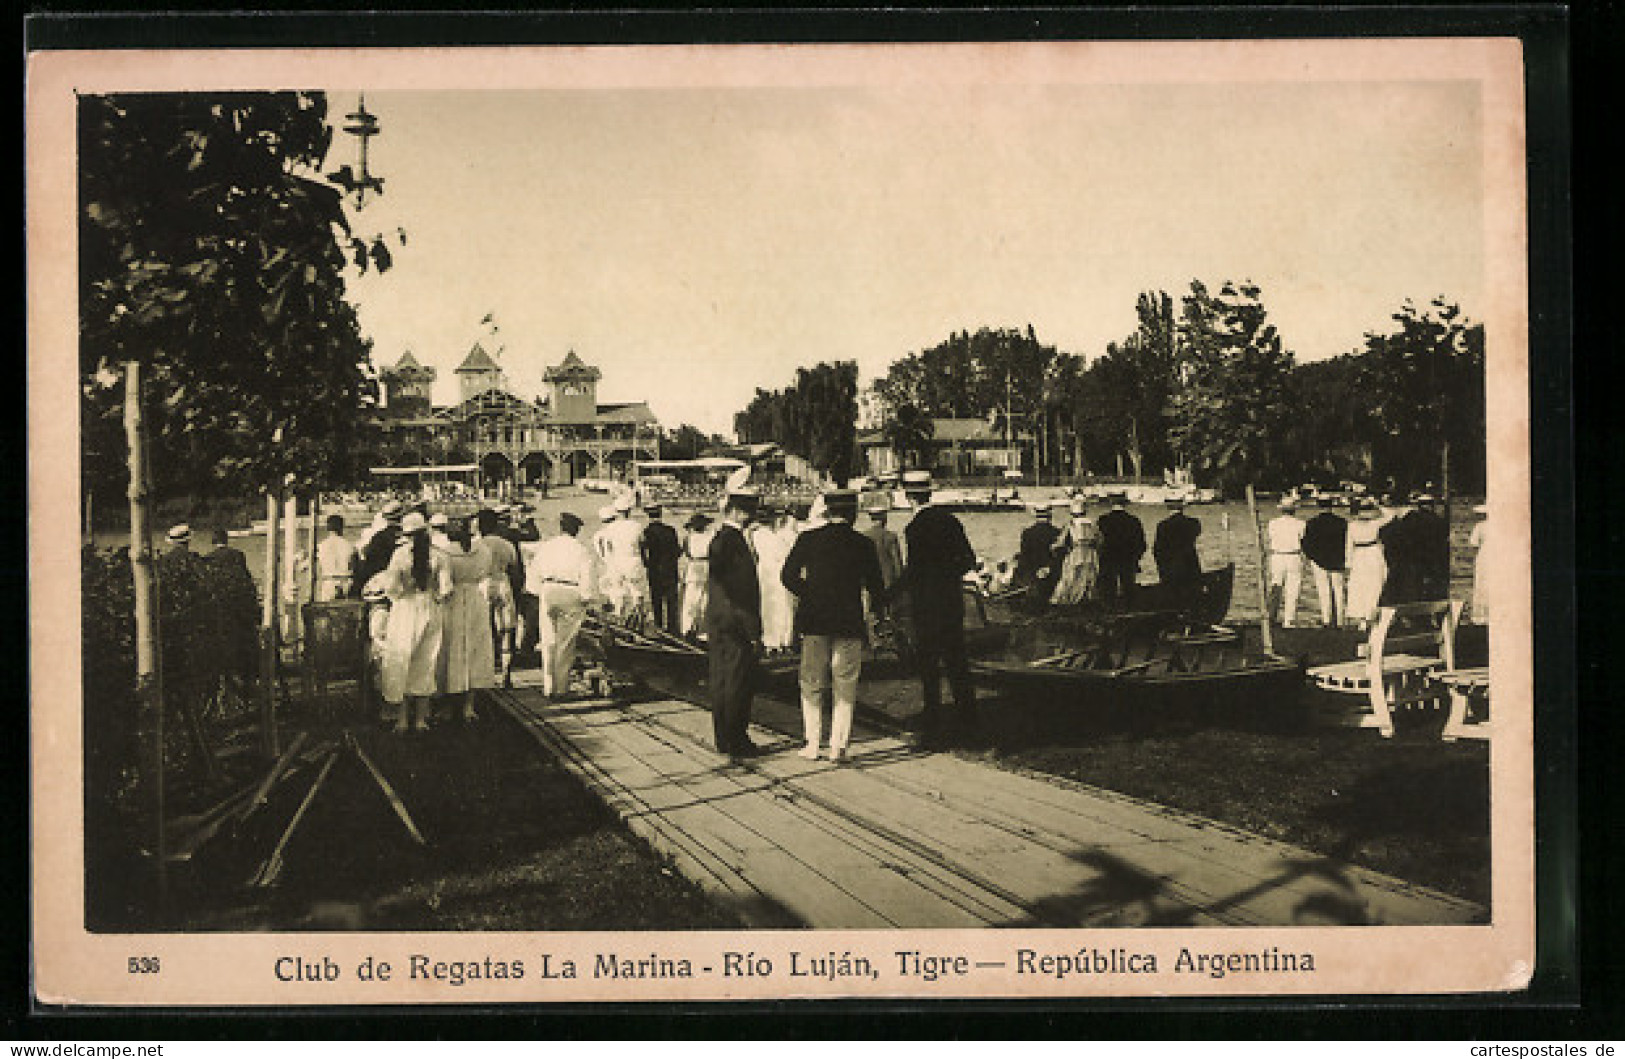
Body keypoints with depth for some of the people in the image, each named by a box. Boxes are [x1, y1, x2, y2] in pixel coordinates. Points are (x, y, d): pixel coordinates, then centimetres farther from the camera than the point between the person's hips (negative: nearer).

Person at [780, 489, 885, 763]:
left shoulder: (808, 539, -2)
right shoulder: (863, 544, -4)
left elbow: (788, 576, 0)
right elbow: (876, 586, -1)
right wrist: (878, 607, 19)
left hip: (814, 621, 1)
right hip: (849, 622, -1)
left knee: (811, 684, 12)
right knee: (845, 687, 8)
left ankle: (812, 745, 11)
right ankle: (838, 747, 5)